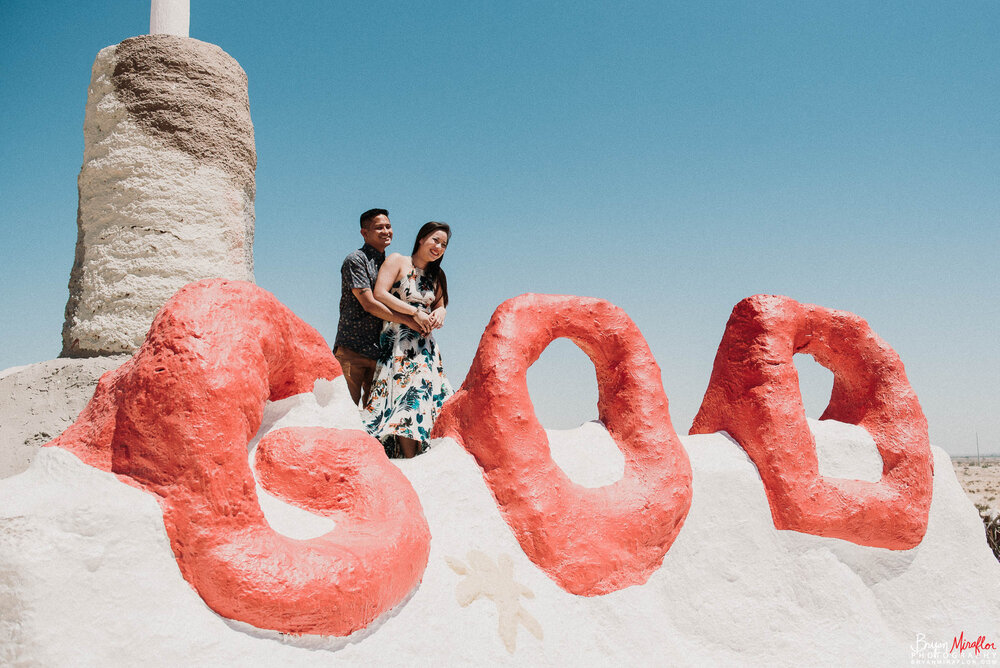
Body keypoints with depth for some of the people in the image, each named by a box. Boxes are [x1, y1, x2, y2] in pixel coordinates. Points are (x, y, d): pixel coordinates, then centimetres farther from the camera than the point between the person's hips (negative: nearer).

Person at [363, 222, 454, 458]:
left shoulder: (436, 276, 17)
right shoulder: (397, 261, -1)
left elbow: (440, 305, 21)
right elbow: (379, 294, -11)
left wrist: (439, 313, -4)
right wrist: (415, 312, -14)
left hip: (425, 345, 6)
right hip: (398, 342, -6)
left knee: (426, 395, -2)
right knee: (406, 397, -12)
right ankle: (409, 461, -10)